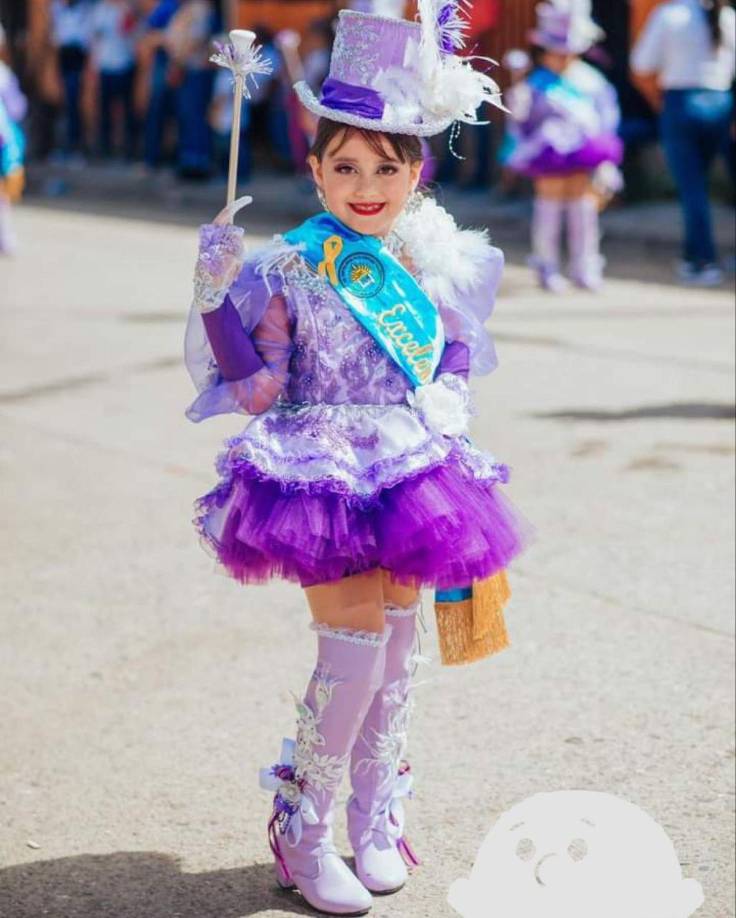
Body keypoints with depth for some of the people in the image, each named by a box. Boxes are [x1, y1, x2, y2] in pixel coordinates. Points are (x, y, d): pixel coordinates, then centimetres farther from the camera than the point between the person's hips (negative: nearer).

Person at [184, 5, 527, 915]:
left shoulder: (430, 266, 3)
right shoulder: (289, 270, -9)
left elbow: (455, 362, 16)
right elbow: (256, 388, -14)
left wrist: (445, 406, 0)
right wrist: (214, 294, -23)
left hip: (413, 484, 5)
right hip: (326, 484, -4)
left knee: (396, 653, 10)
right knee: (355, 650, -11)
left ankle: (376, 820, 28)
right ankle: (302, 829, 8)